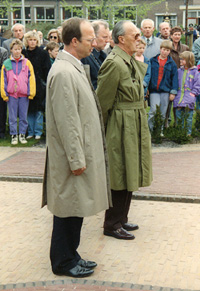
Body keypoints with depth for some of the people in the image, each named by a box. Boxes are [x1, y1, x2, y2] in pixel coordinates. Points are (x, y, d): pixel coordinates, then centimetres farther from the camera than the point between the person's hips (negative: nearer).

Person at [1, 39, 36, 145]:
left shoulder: (27, 63, 3)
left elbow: (31, 78, 2)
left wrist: (31, 92, -2)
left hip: (24, 94, 0)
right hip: (11, 94, 0)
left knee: (23, 116, 6)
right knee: (12, 117, 5)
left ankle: (22, 134, 18)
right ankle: (13, 135, 15)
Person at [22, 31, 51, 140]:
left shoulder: (43, 53, -1)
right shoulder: (23, 53, 7)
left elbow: (47, 70, -3)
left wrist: (46, 84, -9)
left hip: (39, 85, -2)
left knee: (38, 110, 1)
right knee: (29, 110, 6)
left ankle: (38, 132, 11)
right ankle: (30, 132, 15)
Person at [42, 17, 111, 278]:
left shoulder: (74, 67, 11)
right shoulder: (63, 72, -21)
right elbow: (66, 122, -23)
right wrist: (76, 159, -20)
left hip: (82, 151, 10)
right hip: (72, 156, -10)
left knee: (75, 208, 18)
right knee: (68, 210, 4)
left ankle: (70, 255, 32)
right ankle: (63, 262, 20)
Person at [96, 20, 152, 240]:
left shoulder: (132, 61, 11)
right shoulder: (114, 63, -19)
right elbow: (103, 101, -16)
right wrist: (101, 131, -10)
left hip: (135, 126, 10)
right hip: (121, 127, -9)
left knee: (129, 175, 16)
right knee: (119, 178, 0)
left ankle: (121, 219, 30)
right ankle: (112, 225, 15)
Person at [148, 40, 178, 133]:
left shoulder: (172, 63, 6)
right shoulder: (152, 61, 4)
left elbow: (174, 78, 6)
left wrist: (173, 92, -1)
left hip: (165, 91, 1)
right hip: (153, 90, -1)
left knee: (163, 113, 7)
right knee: (154, 110, -13)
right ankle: (149, 128, 2)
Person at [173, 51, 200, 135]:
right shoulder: (179, 71, 11)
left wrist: (193, 93, -9)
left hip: (189, 98, -3)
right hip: (179, 98, 3)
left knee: (188, 118, -2)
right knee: (178, 117, 4)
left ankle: (188, 133, 10)